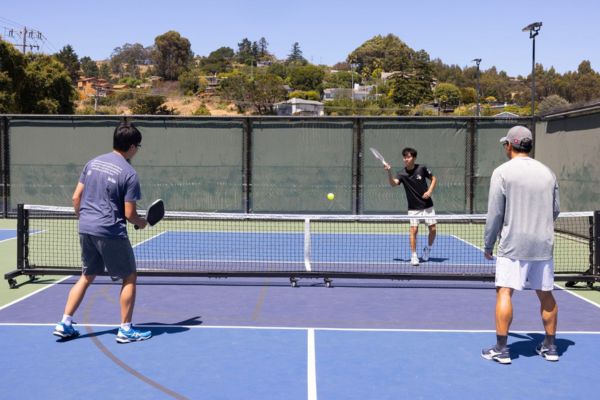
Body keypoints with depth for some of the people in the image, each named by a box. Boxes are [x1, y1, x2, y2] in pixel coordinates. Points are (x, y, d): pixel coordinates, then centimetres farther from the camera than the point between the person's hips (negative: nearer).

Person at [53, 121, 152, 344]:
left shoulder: (93, 163, 8)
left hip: (85, 229, 7)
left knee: (87, 276, 21)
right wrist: (142, 224, 9)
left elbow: (76, 197, 10)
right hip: (110, 232, -7)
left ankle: (65, 324, 19)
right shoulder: (129, 174, -11)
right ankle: (125, 329, 11)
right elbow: (129, 214, -11)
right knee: (129, 277, 8)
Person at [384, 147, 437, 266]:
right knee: (413, 229, -11)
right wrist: (389, 172, -43)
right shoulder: (402, 174, -9)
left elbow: (433, 179, 7)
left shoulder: (422, 169, -7)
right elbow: (393, 183, -27)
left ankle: (428, 249, 27)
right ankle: (413, 256, -3)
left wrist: (430, 191, -9)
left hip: (427, 205, 1)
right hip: (413, 208, -1)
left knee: (433, 229, 0)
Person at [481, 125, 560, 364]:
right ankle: (550, 347, 23)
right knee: (546, 294, 13)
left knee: (504, 292, -2)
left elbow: (495, 213, -7)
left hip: (513, 244, -5)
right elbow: (555, 211, 13)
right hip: (543, 245, 5)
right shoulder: (547, 173, 8)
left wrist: (488, 245, 3)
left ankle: (501, 349, -3)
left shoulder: (502, 172, -6)